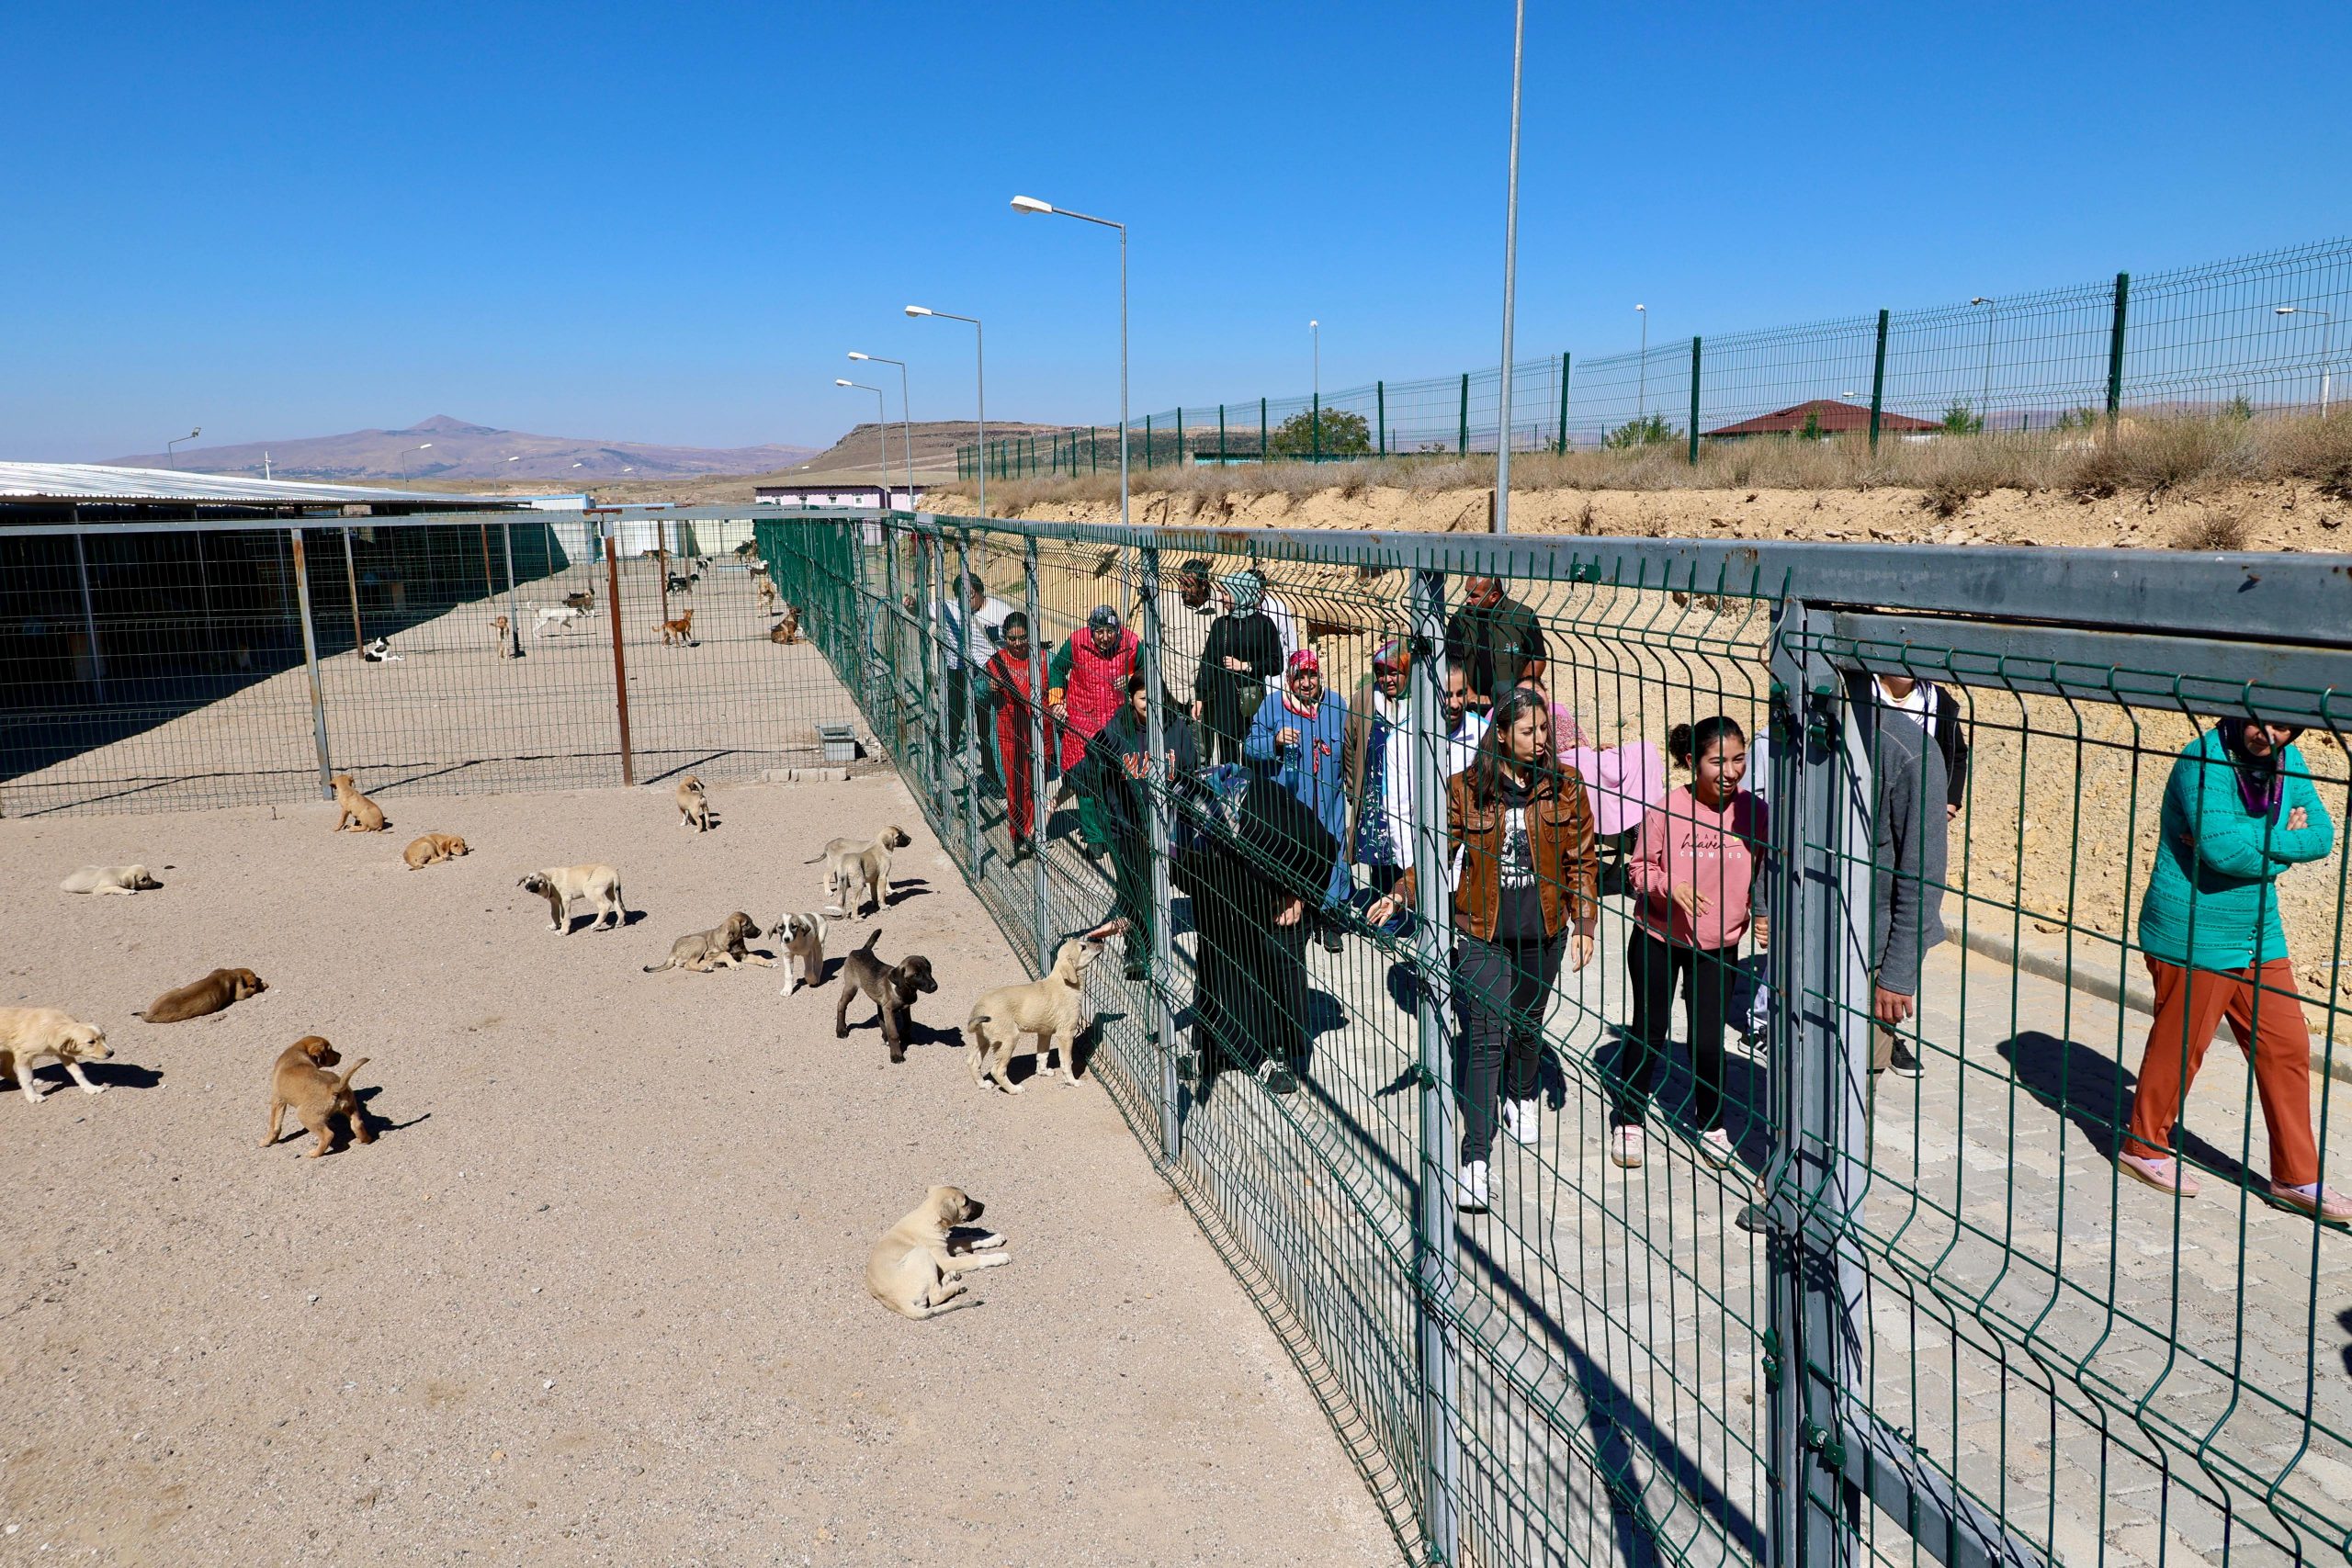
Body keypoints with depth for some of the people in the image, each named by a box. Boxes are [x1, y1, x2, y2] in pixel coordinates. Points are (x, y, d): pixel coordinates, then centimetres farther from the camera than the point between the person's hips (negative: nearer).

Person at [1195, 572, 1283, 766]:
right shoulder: (1220, 624, 8)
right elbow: (1208, 663, 7)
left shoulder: (1263, 624, -1)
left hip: (1253, 697, -2)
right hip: (1224, 696, 2)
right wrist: (1200, 698, 2)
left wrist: (1245, 666, -8)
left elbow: (1276, 663, -2)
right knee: (1227, 753, 3)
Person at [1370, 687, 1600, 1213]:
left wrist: (1583, 924, 3)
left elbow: (1580, 860, 6)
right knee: (1484, 1039, -9)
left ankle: (1522, 1095, 51)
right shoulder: (1465, 789, -6)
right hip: (1482, 935, -2)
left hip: (1542, 934, 2)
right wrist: (1401, 893, -14)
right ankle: (1475, 1158, -8)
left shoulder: (1564, 789, -1)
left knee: (1527, 1025, 20)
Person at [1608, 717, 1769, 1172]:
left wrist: (1761, 913, -10)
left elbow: (1760, 873, 6)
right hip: (1657, 940, -2)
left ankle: (1711, 1126, 29)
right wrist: (1671, 886, -26)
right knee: (1648, 1032, 10)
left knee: (1708, 1041, 5)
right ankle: (1628, 1121, 29)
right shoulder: (1665, 810, -18)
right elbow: (1639, 870, -7)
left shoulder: (1753, 810, -9)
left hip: (1719, 946, 2)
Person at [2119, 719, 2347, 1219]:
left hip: (2258, 934, 7)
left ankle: (2296, 1177, 20)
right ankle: (2144, 1147, 25)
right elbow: (2222, 848, -29)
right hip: (2193, 937, -7)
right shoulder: (2203, 761, -19)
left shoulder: (2289, 762, 5)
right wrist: (2280, 839, -12)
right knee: (2179, 1046, 5)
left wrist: (2244, 842, -18)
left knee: (2286, 1047, 9)